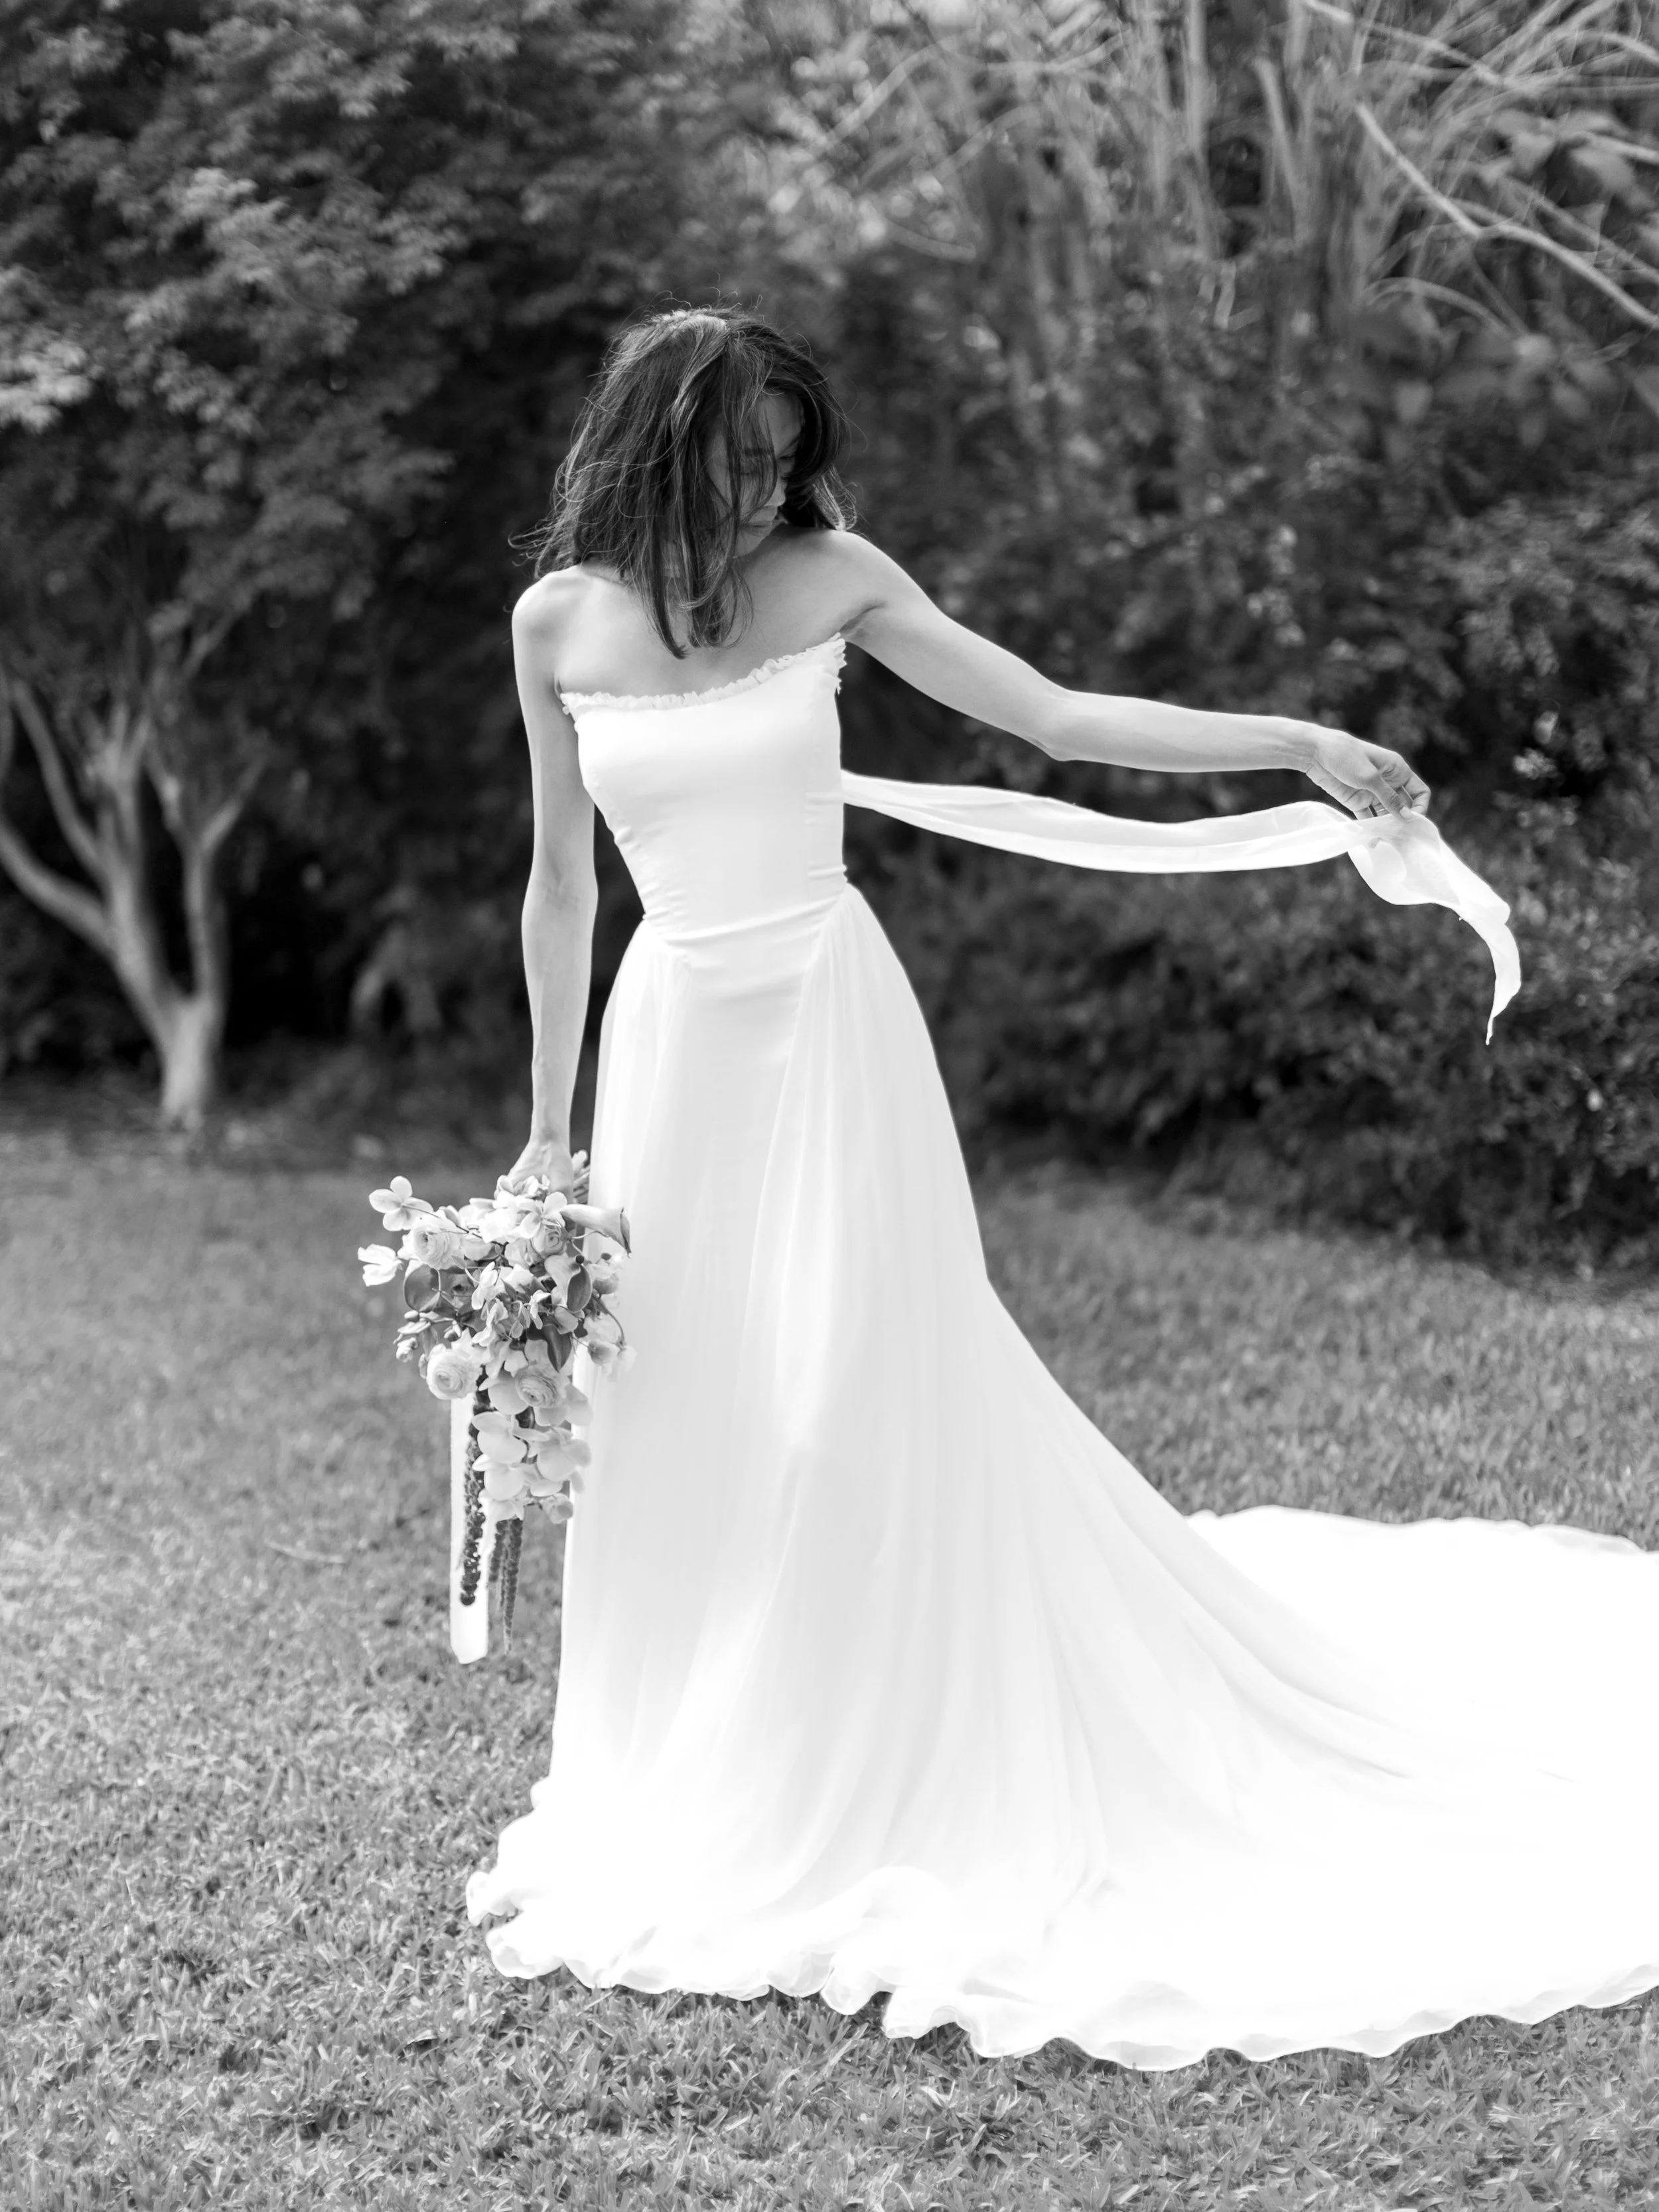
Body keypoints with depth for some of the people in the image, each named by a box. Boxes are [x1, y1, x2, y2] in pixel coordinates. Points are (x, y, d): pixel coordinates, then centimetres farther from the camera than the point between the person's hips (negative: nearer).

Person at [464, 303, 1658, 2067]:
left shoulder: (828, 577, -4)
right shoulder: (559, 620, 0)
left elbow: (1053, 721, -2)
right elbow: (561, 883, 7)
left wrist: (1295, 740, -10)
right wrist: (546, 1125, 8)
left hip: (831, 1027, -1)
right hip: (674, 1037, 2)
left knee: (872, 1409, -1)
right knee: (678, 1434, 6)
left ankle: (898, 1803, 15)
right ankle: (698, 1826, 24)